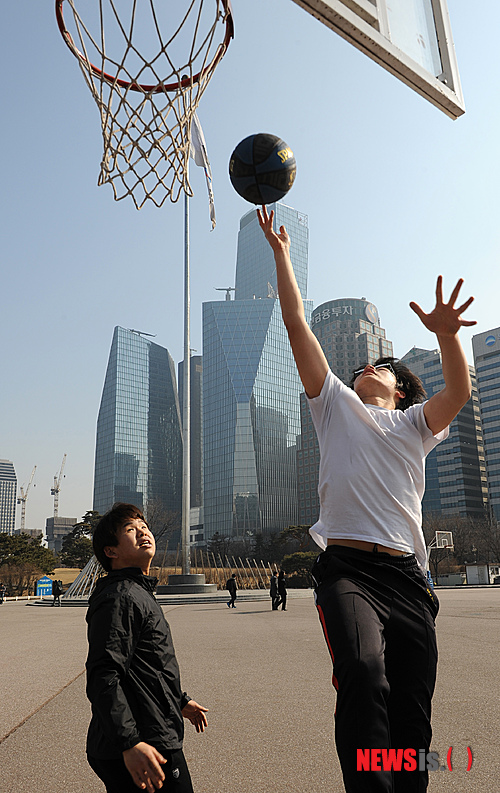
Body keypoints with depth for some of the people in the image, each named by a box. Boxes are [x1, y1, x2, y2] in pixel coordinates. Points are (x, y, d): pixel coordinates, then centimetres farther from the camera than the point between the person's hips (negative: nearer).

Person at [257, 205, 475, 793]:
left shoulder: (414, 425, 19)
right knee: (363, 673, -28)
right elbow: (296, 323, 12)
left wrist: (447, 336, -19)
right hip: (348, 568, -2)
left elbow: (460, 392, -1)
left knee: (412, 716, 5)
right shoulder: (336, 405, 16)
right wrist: (280, 253, 13)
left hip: (407, 575, 2)